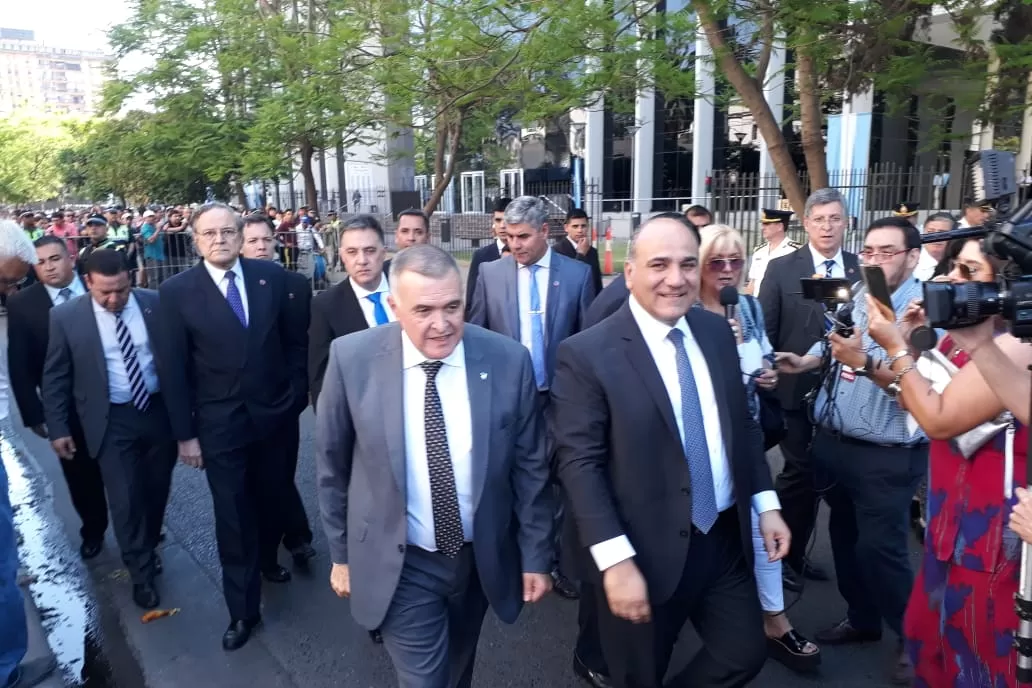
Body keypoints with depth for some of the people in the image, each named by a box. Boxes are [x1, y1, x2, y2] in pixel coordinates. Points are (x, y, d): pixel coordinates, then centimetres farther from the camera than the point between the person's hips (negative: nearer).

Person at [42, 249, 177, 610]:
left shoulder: (156, 304, -6)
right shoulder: (66, 316, -9)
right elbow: (55, 378, -1)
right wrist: (59, 428, -2)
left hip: (161, 410, 2)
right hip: (112, 421, -2)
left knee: (157, 489, 16)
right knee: (125, 500, 1)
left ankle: (148, 547, 41)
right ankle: (141, 572, 20)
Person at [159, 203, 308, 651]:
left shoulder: (272, 276, -3)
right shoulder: (177, 291, -7)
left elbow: (295, 341, 4)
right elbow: (176, 369, -5)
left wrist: (297, 394, 0)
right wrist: (184, 433, -5)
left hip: (275, 414, 2)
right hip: (219, 424, -2)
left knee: (270, 499, 20)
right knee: (233, 517, 6)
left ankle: (267, 560, 48)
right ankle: (243, 609, 22)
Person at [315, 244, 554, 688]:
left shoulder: (508, 360, -14)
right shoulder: (353, 359, -16)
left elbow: (530, 465, -5)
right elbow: (332, 464, -3)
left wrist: (535, 555, 0)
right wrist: (341, 553, 4)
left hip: (482, 558, 3)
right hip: (399, 565, -2)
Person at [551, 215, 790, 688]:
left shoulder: (716, 332, 3)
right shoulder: (586, 354, -17)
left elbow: (742, 425, 12)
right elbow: (579, 464, -19)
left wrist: (765, 504, 9)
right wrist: (616, 561, -22)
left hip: (725, 539, 5)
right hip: (647, 553, -5)